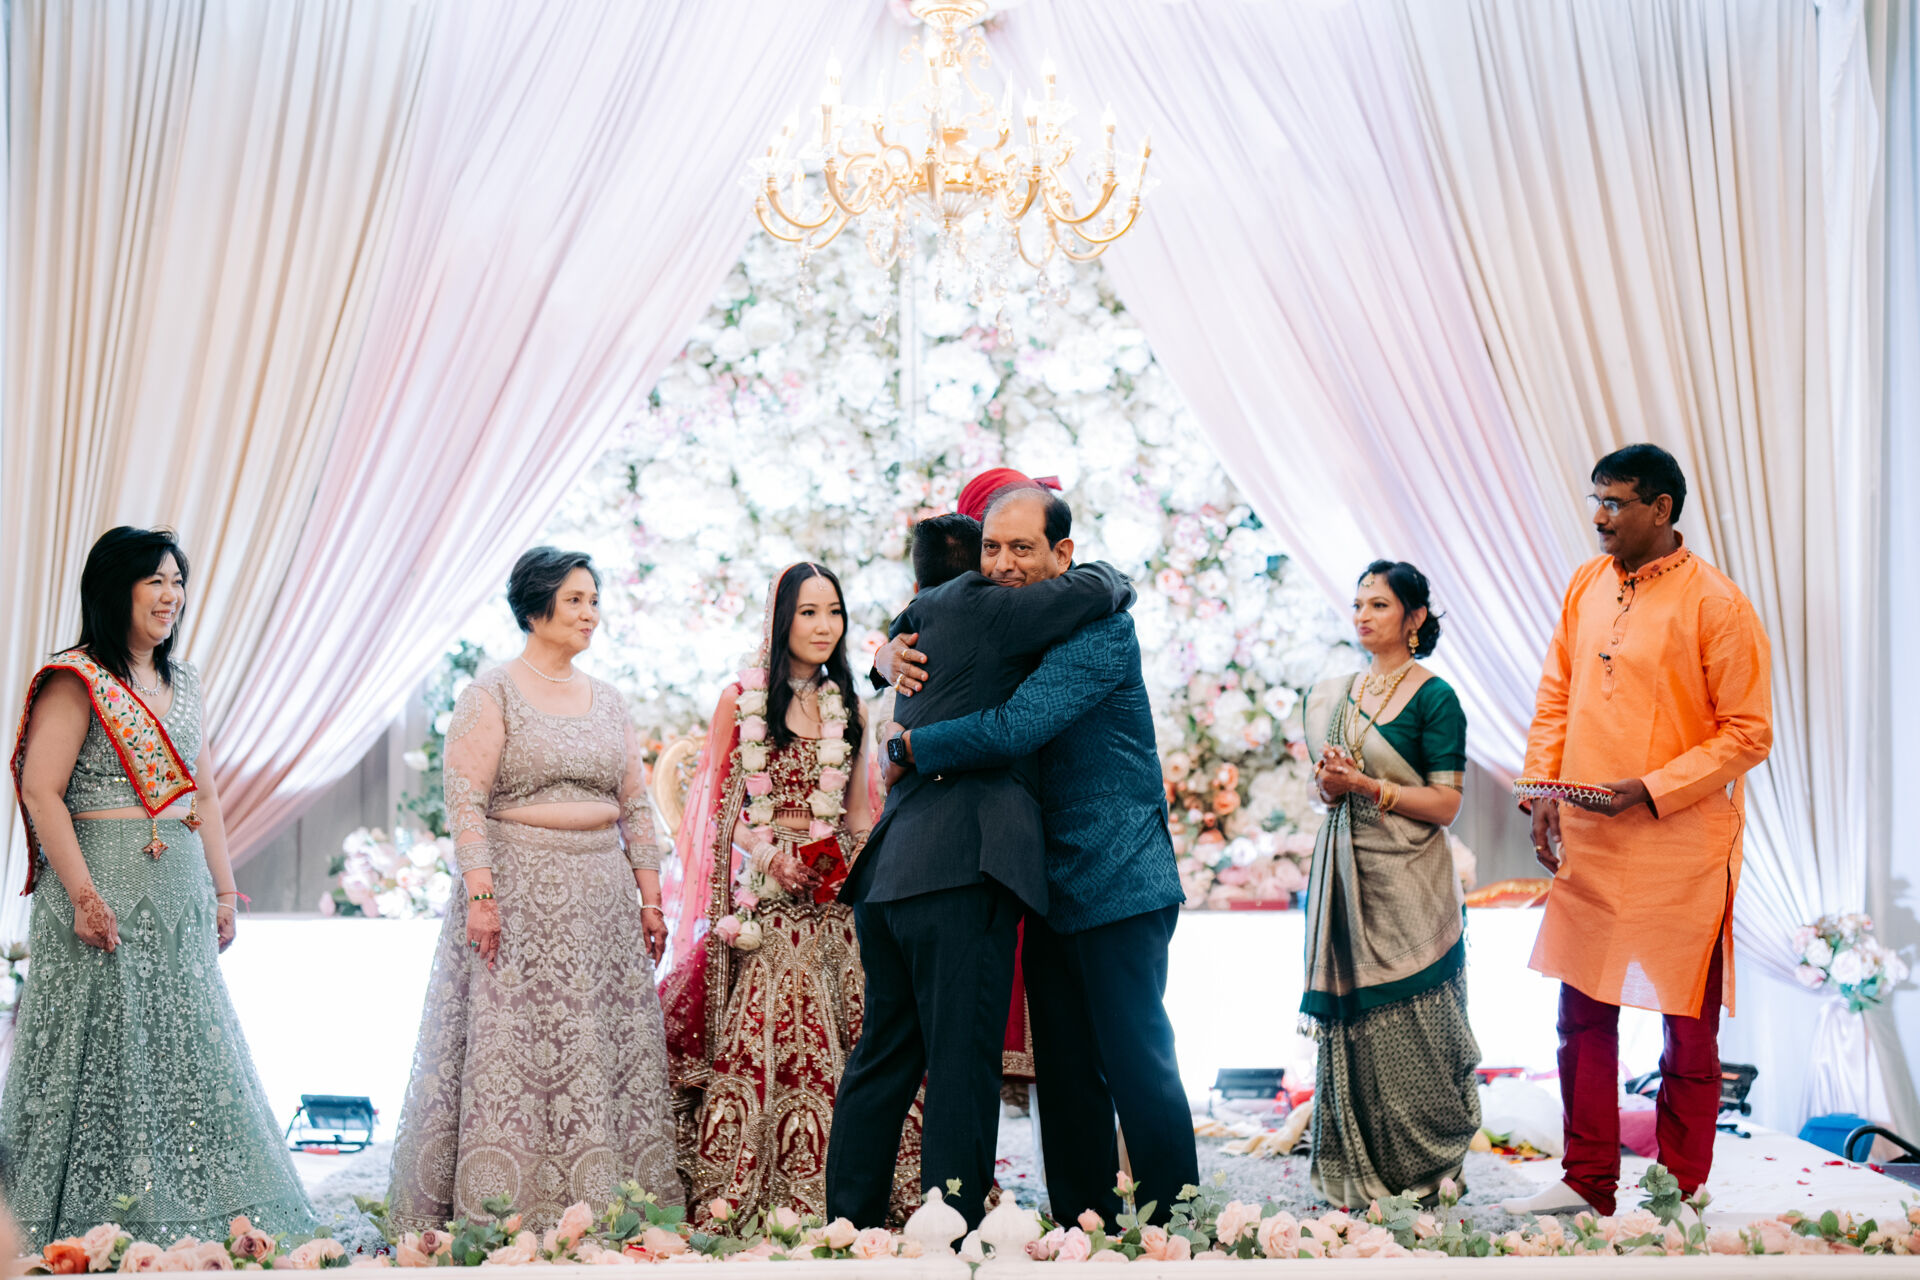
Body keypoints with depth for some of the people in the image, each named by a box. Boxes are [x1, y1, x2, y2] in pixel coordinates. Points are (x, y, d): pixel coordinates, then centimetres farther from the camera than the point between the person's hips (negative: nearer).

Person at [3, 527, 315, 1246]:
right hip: (108, 887, -7)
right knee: (106, 1052, -4)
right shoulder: (76, 680, -8)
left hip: (179, 892, 8)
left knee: (185, 1046, 9)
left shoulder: (184, 682, 15)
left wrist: (223, 890, 13)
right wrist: (83, 896, -21)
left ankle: (186, 1219, 17)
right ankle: (88, 1230, 5)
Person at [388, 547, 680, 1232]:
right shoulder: (492, 694, -2)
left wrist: (650, 898, 10)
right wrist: (480, 893, -19)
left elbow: (635, 804, 15)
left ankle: (603, 1211, 11)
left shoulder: (607, 699, 15)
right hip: (521, 895, -6)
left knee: (613, 1051, 4)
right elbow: (465, 801, -9)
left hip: (602, 895, 6)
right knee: (513, 1047, -5)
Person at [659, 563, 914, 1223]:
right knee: (755, 1034, -9)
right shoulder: (741, 700, 3)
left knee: (844, 1032, -4)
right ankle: (730, 1190, -3)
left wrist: (859, 865, -3)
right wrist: (773, 855, -11)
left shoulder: (847, 708, 13)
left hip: (836, 894, 3)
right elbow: (720, 807, 2)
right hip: (764, 895, -3)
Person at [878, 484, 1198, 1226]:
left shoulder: (1099, 628, -15)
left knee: (1136, 1064, -5)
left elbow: (1013, 730, -27)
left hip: (1118, 884, -8)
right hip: (1053, 888, 8)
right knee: (1066, 1075, 12)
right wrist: (892, 653, -2)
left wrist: (908, 747, -14)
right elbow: (919, 648, 24)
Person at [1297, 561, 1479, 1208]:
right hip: (1344, 873, 5)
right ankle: (1358, 1173, 13)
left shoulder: (1433, 698, -5)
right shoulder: (1333, 695, 13)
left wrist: (1367, 785, -17)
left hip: (1405, 883, -5)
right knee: (1346, 1023, 4)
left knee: (1406, 1027, -4)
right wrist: (1329, 786, -3)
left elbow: (1446, 804, -9)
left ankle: (1422, 1171, 9)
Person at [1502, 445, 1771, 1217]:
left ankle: (1679, 1198, 19)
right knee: (1583, 1015, 13)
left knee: (1688, 1030, 6)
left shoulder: (1714, 603, -13)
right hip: (1587, 843, 6)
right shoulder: (1586, 586, 6)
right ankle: (1587, 1183, 26)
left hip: (1682, 848, -6)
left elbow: (1748, 732, -13)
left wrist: (1652, 791, -19)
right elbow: (1556, 696, 14)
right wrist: (1544, 789, 3)